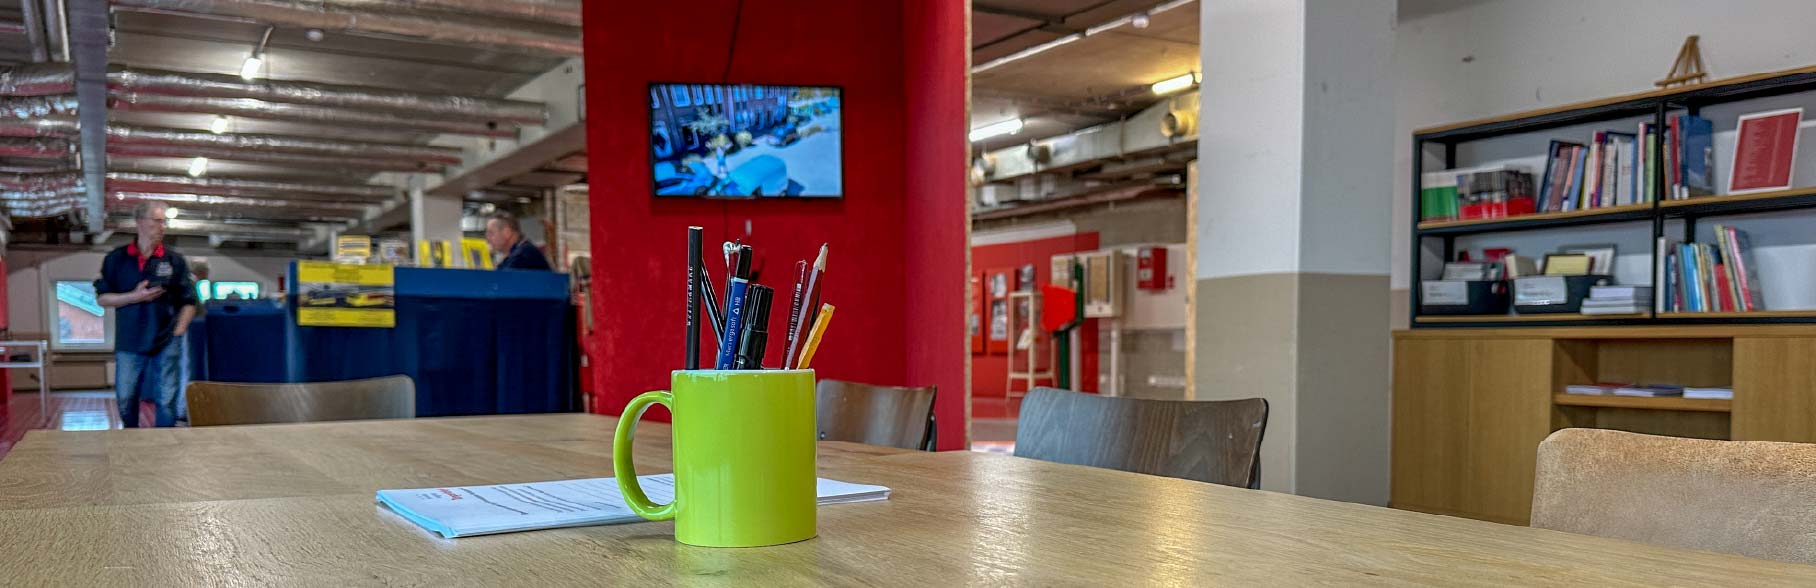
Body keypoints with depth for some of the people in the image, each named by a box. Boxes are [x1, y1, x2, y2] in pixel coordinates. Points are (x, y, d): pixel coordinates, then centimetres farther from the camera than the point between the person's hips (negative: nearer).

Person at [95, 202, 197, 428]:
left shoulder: (175, 260, 2)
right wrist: (135, 296, -11)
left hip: (166, 343, -1)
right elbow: (101, 298, 4)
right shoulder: (116, 259, 3)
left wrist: (177, 332, -5)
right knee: (125, 400, 10)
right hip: (128, 343, 1)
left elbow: (188, 302, 5)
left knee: (167, 400, 2)